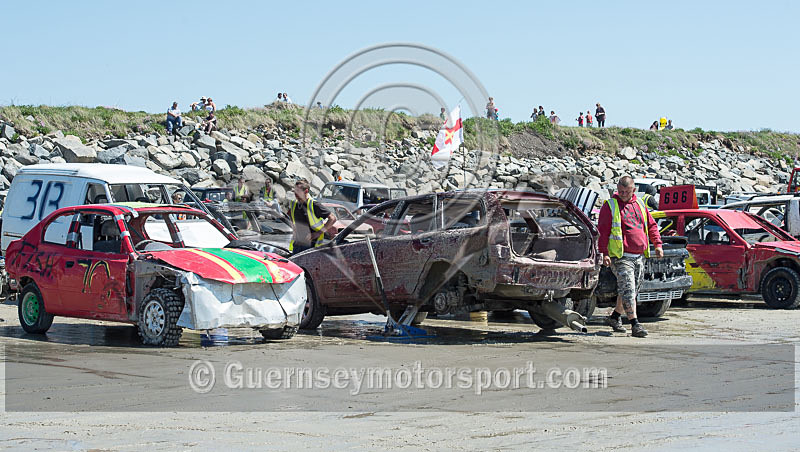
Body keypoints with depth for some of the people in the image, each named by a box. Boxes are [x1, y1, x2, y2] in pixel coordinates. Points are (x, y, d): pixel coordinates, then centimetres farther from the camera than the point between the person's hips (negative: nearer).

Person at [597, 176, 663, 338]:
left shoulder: (639, 205, 16)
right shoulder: (610, 206, -1)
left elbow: (651, 225, 21)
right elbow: (603, 231, -6)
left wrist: (657, 244, 7)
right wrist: (604, 253, -14)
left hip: (639, 257, 6)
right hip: (621, 257, -6)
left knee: (632, 291, 13)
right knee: (628, 290, -14)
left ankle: (614, 317, 29)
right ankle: (635, 324, -16)